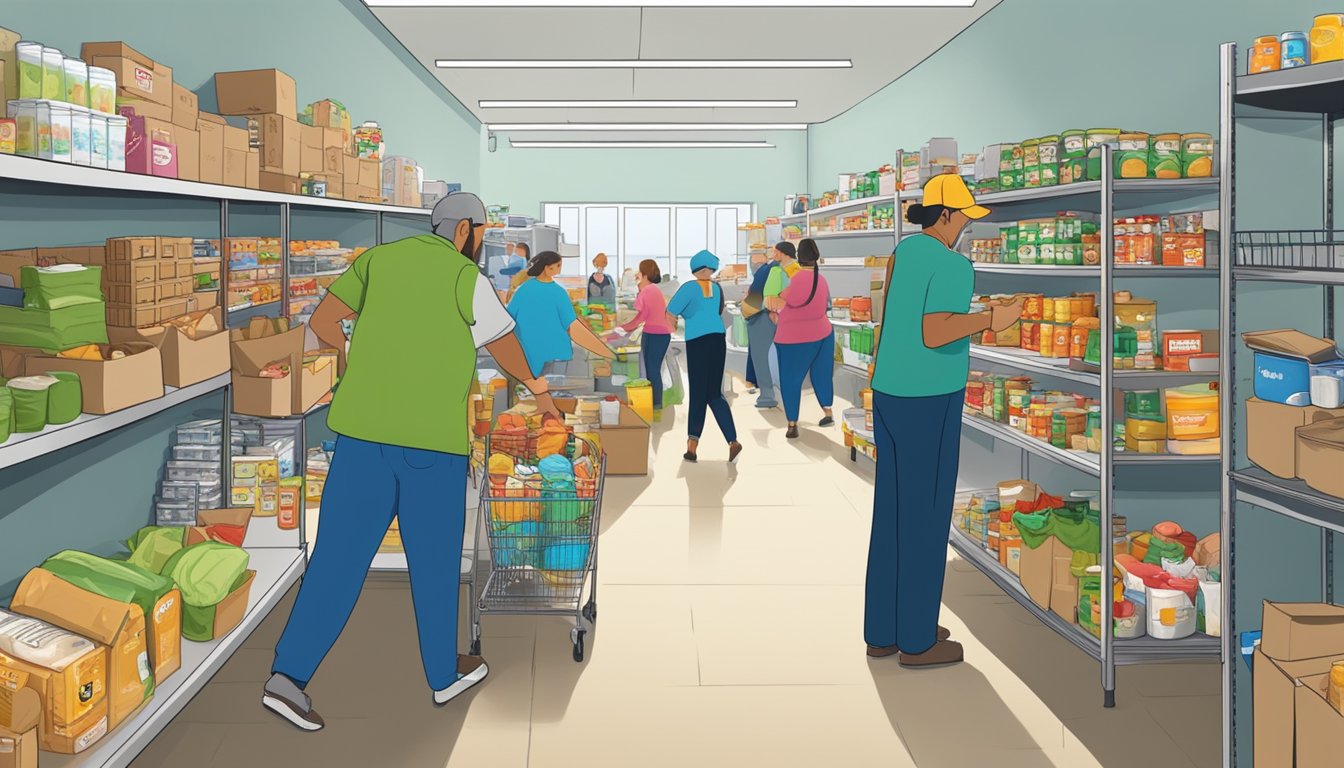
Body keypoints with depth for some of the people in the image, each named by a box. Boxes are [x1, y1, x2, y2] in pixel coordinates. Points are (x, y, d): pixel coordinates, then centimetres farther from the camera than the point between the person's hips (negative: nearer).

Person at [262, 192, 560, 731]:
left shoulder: (380, 258, 12)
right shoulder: (466, 278, -1)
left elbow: (323, 320, 13)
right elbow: (507, 349, 9)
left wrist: (343, 354, 34)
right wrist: (539, 392, 28)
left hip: (364, 428, 4)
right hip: (431, 435, -4)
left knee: (341, 551, 4)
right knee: (434, 557, 11)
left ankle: (289, 675, -4)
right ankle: (445, 673, 26)